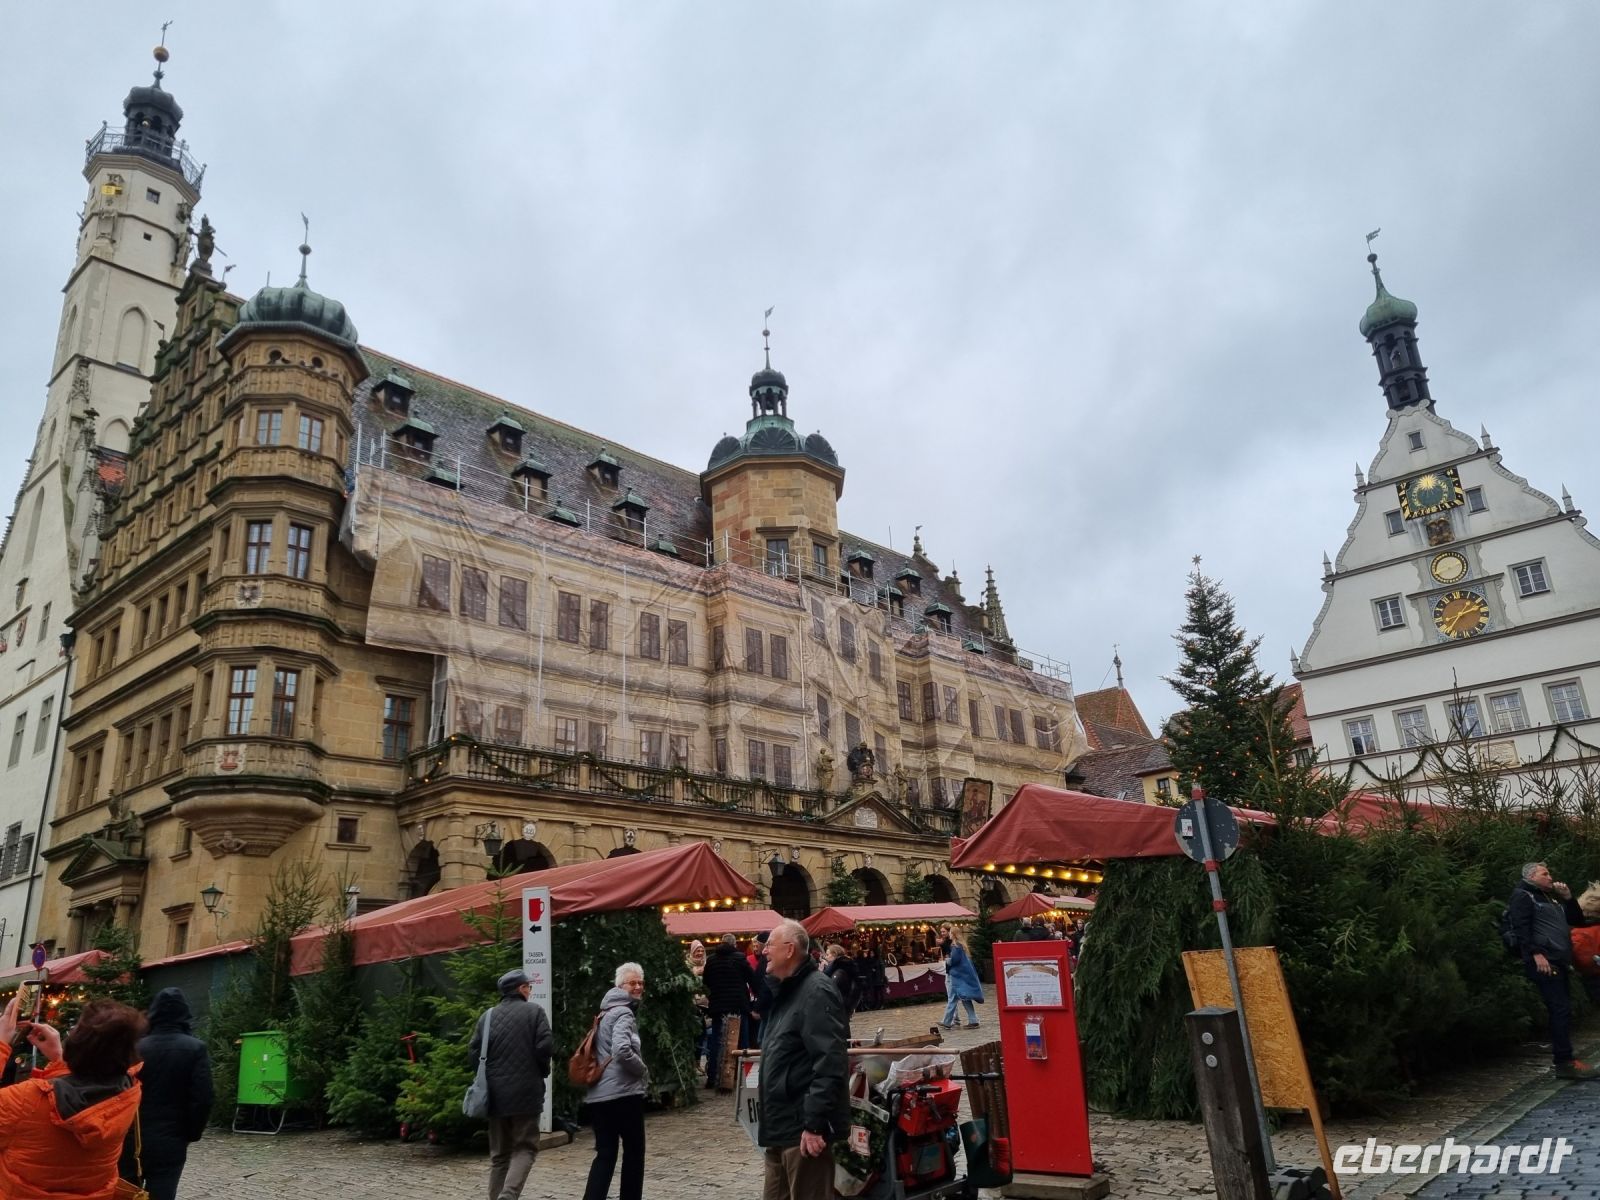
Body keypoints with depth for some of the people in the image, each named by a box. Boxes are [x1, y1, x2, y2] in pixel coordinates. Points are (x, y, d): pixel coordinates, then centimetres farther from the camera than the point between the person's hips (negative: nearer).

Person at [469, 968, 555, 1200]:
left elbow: (474, 1052, 4)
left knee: (499, 1153, 14)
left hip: (495, 1094, 4)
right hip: (526, 1092, -4)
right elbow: (545, 1046, -11)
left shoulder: (487, 1015, 8)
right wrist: (542, 1071, 7)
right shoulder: (534, 1011, -4)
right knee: (525, 1147, 3)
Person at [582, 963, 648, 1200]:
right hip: (623, 1093, -8)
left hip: (598, 1094, 8)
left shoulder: (607, 1012, 18)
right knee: (634, 1151, 9)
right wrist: (643, 1071, -12)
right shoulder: (624, 1013, -13)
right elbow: (622, 1050, -28)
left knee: (605, 1153, 7)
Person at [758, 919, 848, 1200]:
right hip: (782, 1125, 10)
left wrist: (815, 1124, -26)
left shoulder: (816, 992, -17)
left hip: (804, 1127, -10)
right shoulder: (785, 991, 15)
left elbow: (829, 1064, -24)